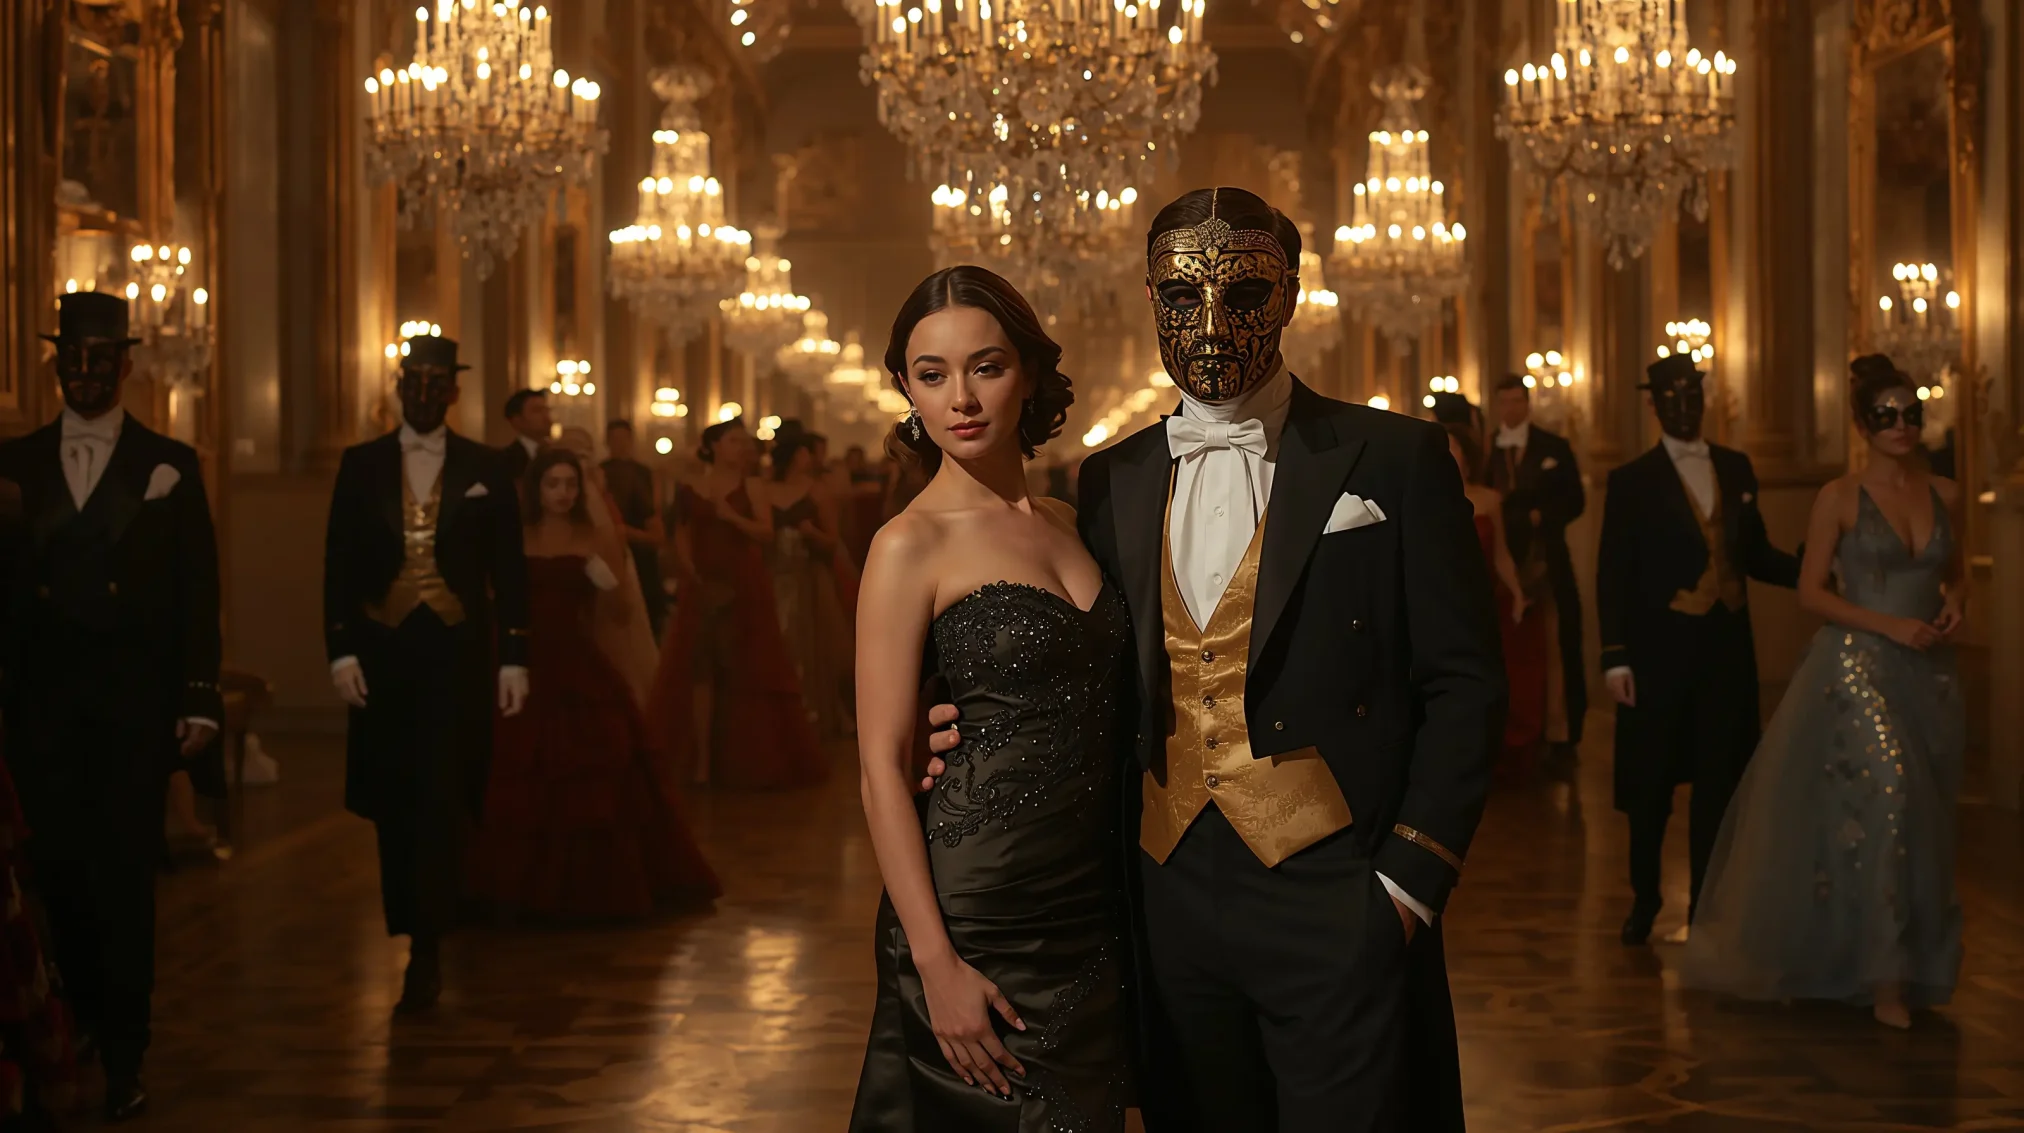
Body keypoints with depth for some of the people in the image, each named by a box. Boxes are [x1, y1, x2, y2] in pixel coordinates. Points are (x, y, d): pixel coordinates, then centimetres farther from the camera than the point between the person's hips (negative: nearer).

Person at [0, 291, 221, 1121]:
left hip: (135, 700, -2)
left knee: (125, 874, -2)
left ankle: (124, 1059, 3)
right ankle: (79, 1031, 21)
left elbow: (198, 591, 3)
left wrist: (199, 699, -5)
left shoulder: (169, 466, 6)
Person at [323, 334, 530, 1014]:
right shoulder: (360, 466, 8)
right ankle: (414, 930, 21)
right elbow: (339, 565, 6)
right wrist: (340, 650, -4)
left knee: (441, 800, -8)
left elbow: (509, 569, 5)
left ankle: (425, 950, -6)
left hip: (457, 656, -2)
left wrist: (513, 658, 0)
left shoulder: (485, 469, 6)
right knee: (394, 804, 6)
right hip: (382, 653, 2)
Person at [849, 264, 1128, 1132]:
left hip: (1089, 904, 6)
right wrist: (936, 963, -18)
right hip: (982, 911, -6)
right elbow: (881, 770, -11)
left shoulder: (1067, 522, 10)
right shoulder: (911, 546, -8)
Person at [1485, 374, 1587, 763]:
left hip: (1547, 563, 0)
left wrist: (1538, 517, -11)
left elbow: (1575, 501, 2)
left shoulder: (1555, 447, 8)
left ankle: (1559, 734, 3)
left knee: (1556, 648, -1)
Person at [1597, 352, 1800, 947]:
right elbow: (1613, 574, -5)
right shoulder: (1631, 481, -1)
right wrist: (1615, 657, -11)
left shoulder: (1737, 469, 10)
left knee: (1718, 781, 7)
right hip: (1661, 652, -3)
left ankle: (1706, 904, 18)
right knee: (1651, 783, 5)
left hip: (1727, 650, 3)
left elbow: (1756, 554, 12)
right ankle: (1645, 897, 24)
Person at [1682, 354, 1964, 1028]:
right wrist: (1889, 624, -15)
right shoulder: (1841, 498, -3)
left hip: (1928, 671, 5)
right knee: (1887, 795, -19)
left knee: (1924, 817, 7)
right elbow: (1811, 591, -5)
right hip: (1857, 664, -5)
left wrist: (1954, 604, 0)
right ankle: (1884, 975, -12)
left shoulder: (1945, 495, 10)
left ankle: (1919, 962, 21)